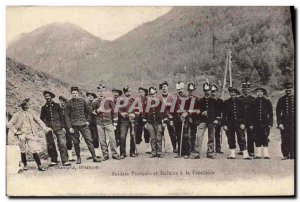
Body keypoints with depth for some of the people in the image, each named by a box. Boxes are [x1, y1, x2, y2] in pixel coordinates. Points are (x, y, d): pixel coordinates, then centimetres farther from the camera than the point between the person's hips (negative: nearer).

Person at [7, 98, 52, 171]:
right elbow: (9, 124, 2)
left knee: (35, 150, -9)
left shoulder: (31, 113, 6)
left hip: (31, 134, 1)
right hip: (21, 135, -1)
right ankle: (25, 165, 24)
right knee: (22, 151, 7)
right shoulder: (17, 115, -1)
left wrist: (45, 128, -1)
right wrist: (15, 132, -5)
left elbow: (38, 120, 8)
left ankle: (39, 166, -7)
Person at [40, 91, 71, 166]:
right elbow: (42, 119, 17)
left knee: (62, 144, -10)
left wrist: (63, 127, 2)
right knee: (50, 145, 1)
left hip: (58, 126, -2)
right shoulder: (44, 107, 15)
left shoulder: (56, 105, 12)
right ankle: (54, 160, 10)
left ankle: (65, 160, -9)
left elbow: (62, 116, 10)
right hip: (48, 128, 2)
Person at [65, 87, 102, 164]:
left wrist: (88, 120, 7)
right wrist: (69, 127, -7)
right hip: (74, 125, -1)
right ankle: (78, 158, 18)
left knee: (89, 140, -4)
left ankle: (94, 157, -2)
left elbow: (88, 110, 16)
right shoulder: (69, 103, 0)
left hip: (83, 124, 1)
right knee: (76, 142, 4)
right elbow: (67, 116, 0)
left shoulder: (82, 101, 5)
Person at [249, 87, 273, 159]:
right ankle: (258, 154, 7)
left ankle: (266, 154, -4)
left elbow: (270, 113, 7)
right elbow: (251, 114, 10)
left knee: (265, 139, -7)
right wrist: (251, 124, 3)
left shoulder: (267, 102, 8)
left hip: (265, 124, -1)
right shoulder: (254, 103, 10)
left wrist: (270, 123, -1)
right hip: (256, 124, 1)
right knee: (257, 139, 2)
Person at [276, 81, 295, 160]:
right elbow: (278, 112, 6)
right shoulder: (281, 100, 9)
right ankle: (286, 155, 8)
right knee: (285, 140, -1)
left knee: (293, 139, -4)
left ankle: (293, 155, 3)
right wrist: (279, 123, -3)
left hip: (294, 122, 0)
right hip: (284, 123, 0)